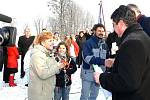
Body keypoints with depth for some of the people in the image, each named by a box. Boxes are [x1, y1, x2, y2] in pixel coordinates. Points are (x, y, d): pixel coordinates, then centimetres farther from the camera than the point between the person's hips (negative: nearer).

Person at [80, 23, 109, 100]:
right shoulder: (88, 43, -10)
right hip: (88, 73, -5)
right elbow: (87, 58, -23)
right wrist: (102, 61, -31)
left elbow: (106, 58, 13)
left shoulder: (104, 44, 8)